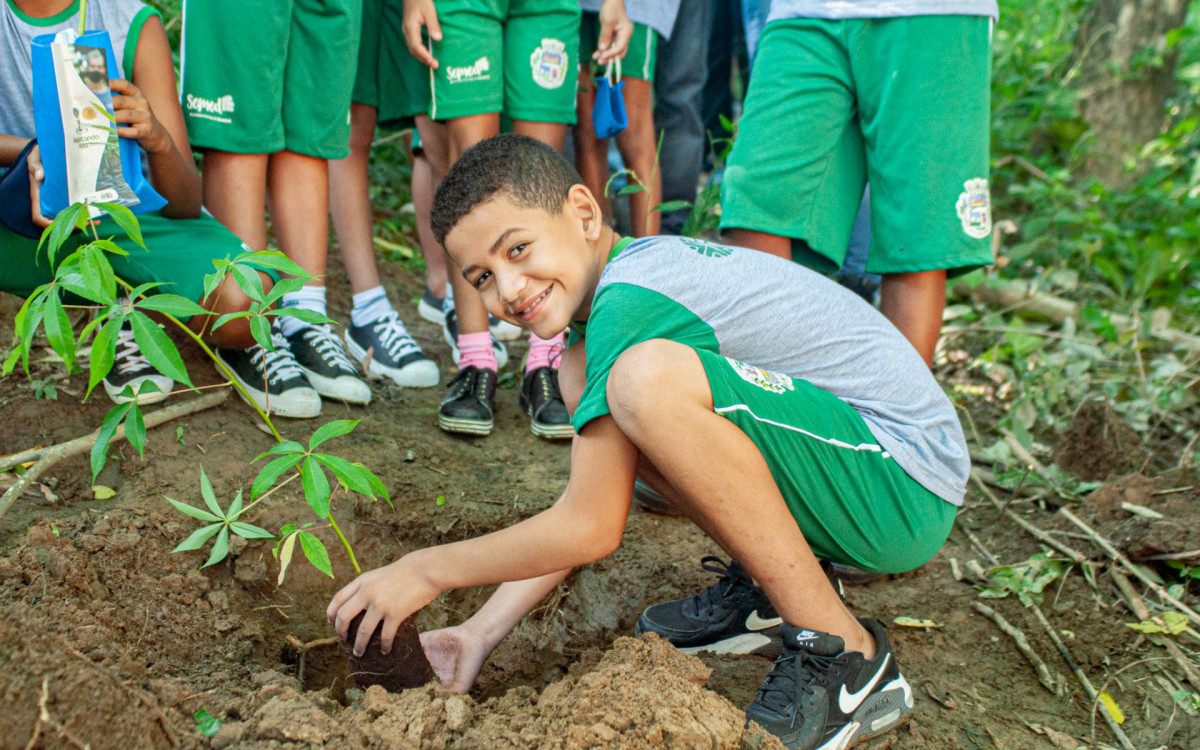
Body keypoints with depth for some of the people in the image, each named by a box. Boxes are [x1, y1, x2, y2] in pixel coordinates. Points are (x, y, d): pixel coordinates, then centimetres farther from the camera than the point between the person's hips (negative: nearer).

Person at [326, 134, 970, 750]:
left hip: (909, 491, -10)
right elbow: (588, 508, 10)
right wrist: (483, 631, 5)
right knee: (582, 378, 7)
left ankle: (847, 660, -17)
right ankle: (772, 588, 10)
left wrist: (426, 570, -4)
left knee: (648, 379, -32)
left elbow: (592, 528, -17)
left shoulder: (629, 298, -19)